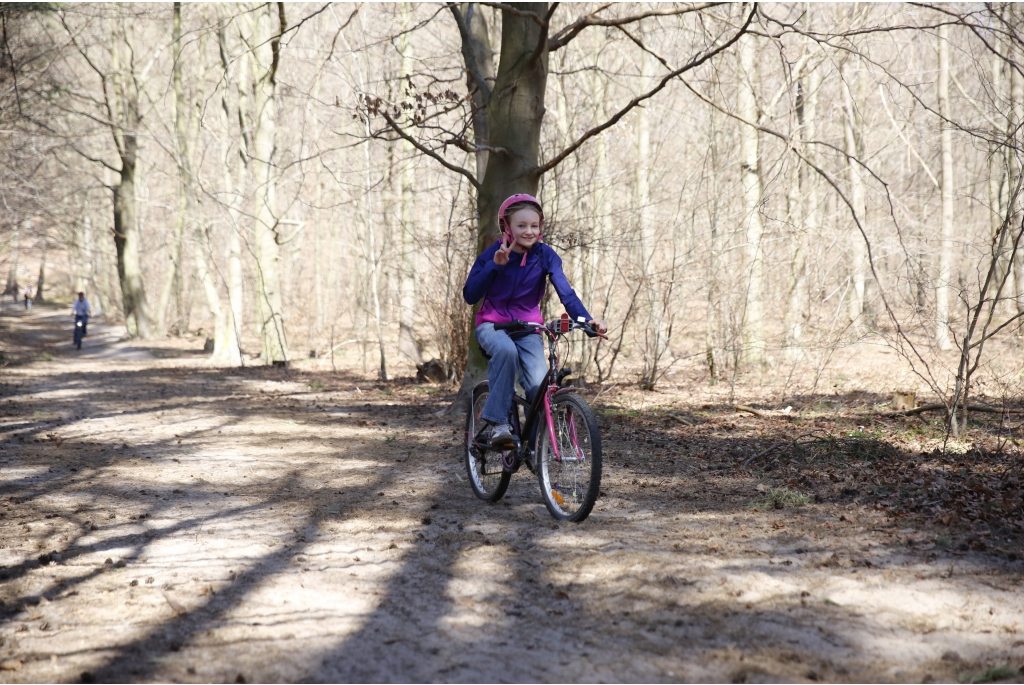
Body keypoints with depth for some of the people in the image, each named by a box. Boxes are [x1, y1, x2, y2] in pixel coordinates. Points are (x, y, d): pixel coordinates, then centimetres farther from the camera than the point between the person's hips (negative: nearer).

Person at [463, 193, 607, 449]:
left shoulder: (545, 255, -5)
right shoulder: (493, 254, -6)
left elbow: (565, 291, -17)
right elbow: (470, 295, -12)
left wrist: (586, 319, -33)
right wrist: (495, 265, -23)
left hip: (527, 328, 2)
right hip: (493, 325, -2)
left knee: (539, 385, -21)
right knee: (506, 350, -37)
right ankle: (496, 422, -32)